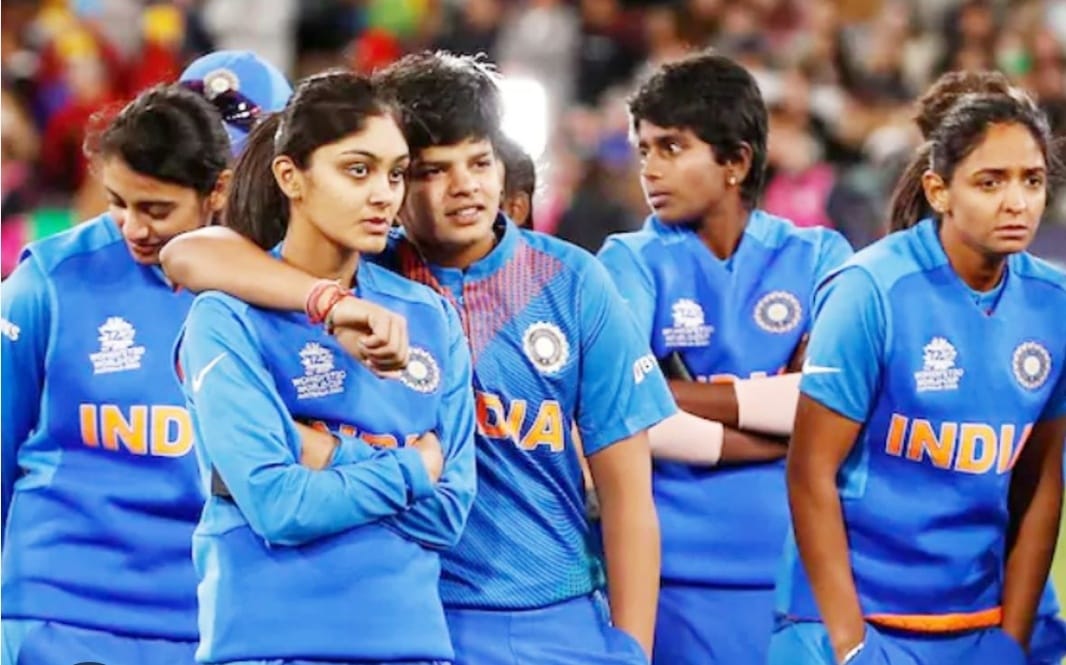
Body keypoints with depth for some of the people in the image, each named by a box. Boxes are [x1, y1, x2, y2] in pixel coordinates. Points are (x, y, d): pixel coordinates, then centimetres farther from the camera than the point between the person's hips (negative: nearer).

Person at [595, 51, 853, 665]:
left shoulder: (818, 257, 8)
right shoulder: (632, 262, 3)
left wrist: (688, 395, -8)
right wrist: (776, 429, -11)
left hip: (803, 569, 1)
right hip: (678, 577, -1)